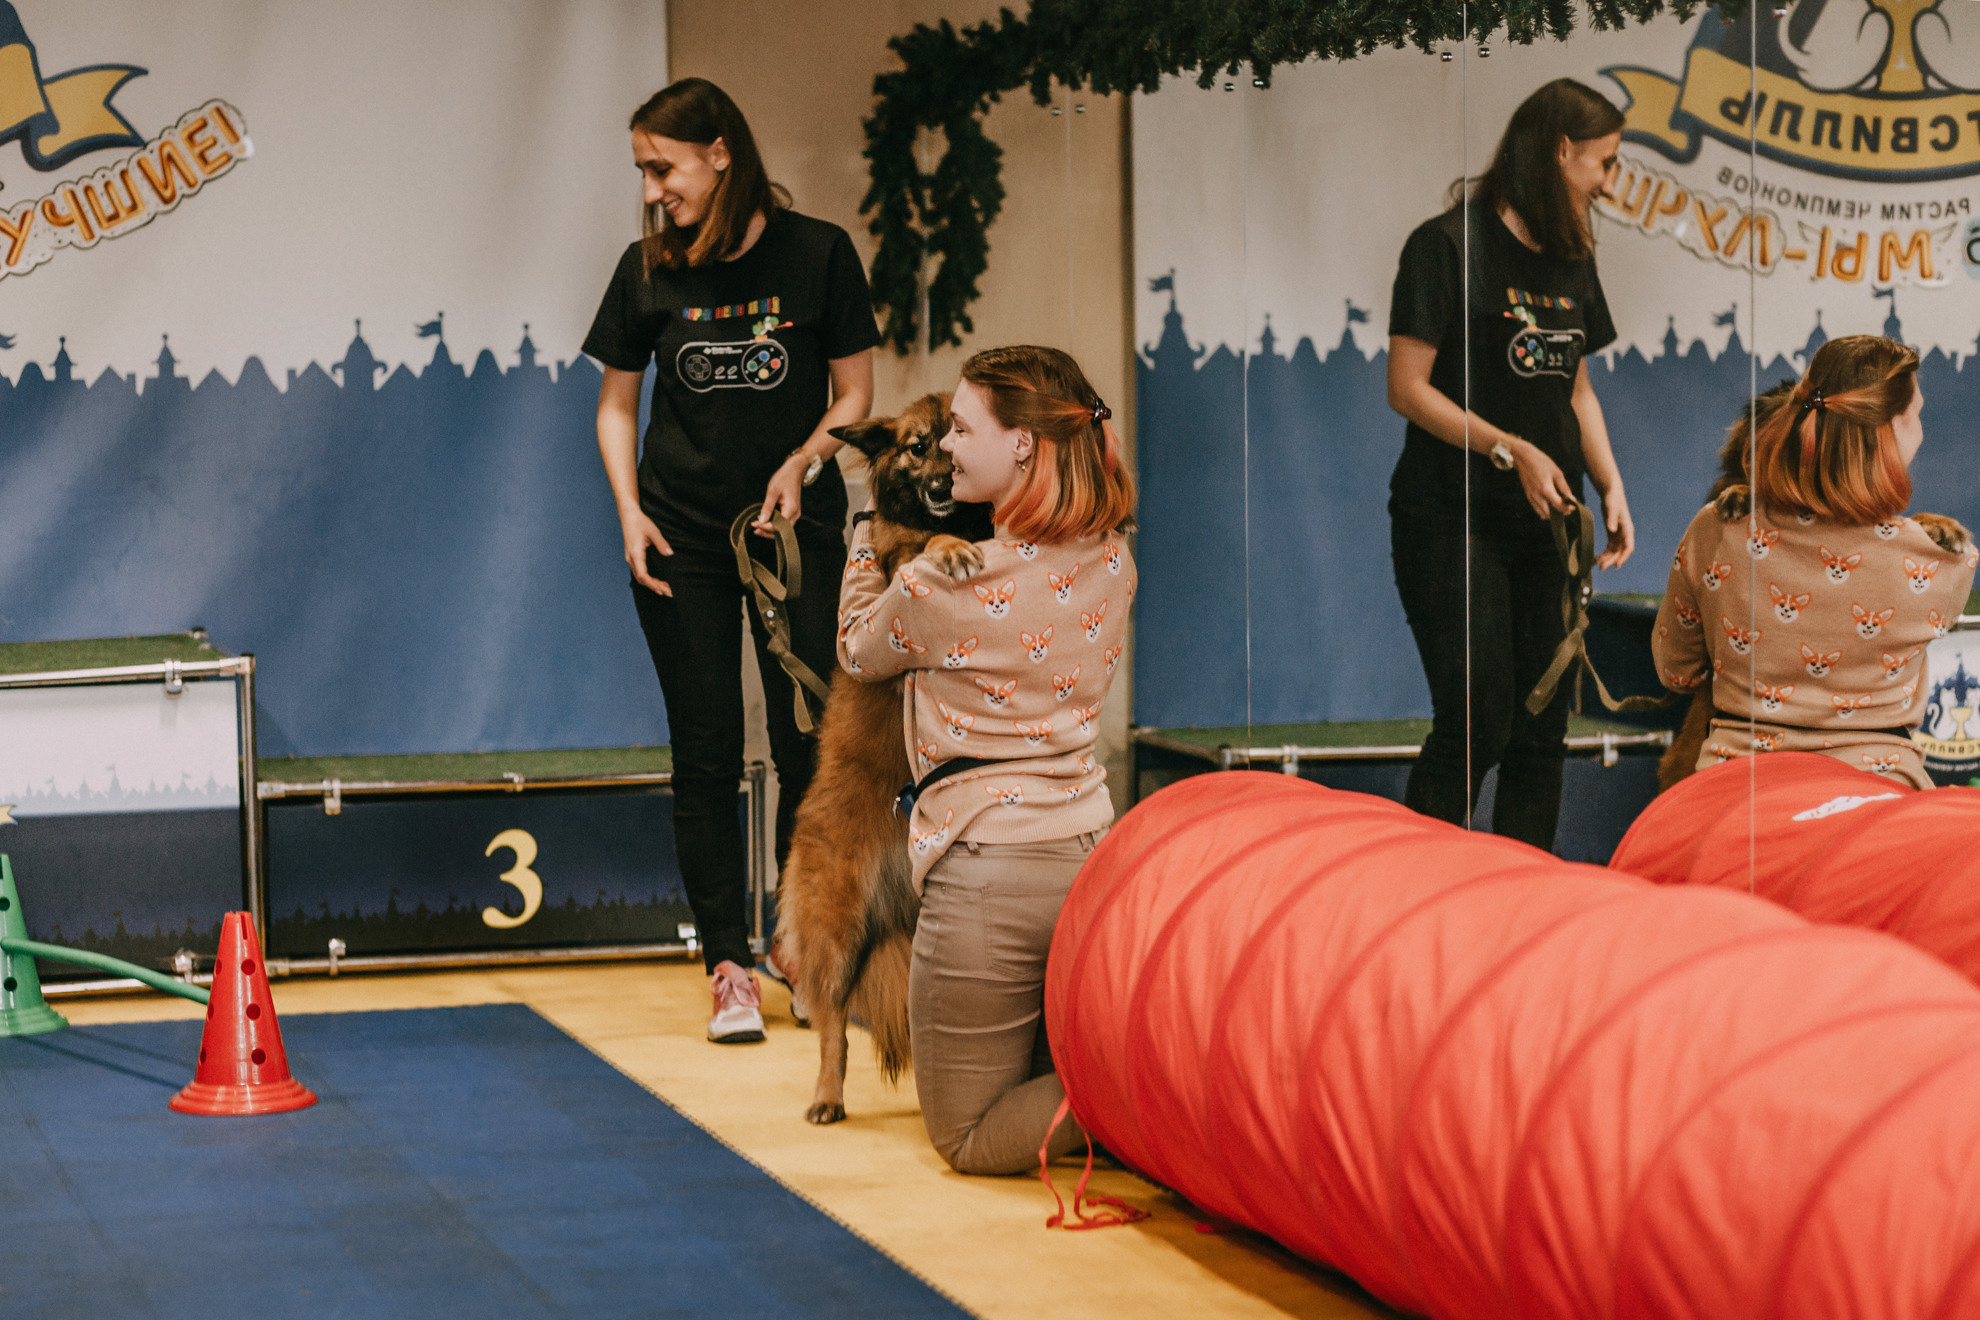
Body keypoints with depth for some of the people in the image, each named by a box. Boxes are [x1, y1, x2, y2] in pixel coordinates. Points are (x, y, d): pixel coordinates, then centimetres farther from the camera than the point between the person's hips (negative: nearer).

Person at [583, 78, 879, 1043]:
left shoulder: (816, 254, -5)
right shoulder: (649, 269, 0)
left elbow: (854, 393, 1)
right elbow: (616, 403, 9)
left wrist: (802, 461, -17)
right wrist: (629, 511, -5)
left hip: (797, 528, -1)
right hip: (682, 536, 1)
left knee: (808, 747, 1)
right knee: (706, 754, 0)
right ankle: (729, 972, 3)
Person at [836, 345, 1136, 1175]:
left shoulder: (940, 587, -16)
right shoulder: (1111, 562, 2)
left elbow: (858, 654, 8)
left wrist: (866, 535, 20)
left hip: (986, 871, -6)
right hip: (1091, 852, 6)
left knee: (972, 1140, 6)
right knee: (1055, 1080, 24)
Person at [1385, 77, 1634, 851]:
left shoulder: (1571, 258, 15)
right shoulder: (1449, 244, -7)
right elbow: (1408, 389, -11)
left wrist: (1611, 487, 8)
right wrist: (1512, 450, -18)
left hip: (1546, 524, 7)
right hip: (1454, 519, -7)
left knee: (1541, 732, 4)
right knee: (1477, 725, -12)